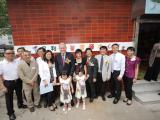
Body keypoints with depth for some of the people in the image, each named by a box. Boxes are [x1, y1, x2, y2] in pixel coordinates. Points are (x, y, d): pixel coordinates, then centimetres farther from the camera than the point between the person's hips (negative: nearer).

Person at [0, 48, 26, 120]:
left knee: (19, 94, 23)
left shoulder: (17, 62, -5)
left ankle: (21, 105, 50)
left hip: (18, 81, 3)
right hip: (8, 83, -3)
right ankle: (10, 113, 32)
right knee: (9, 98, 12)